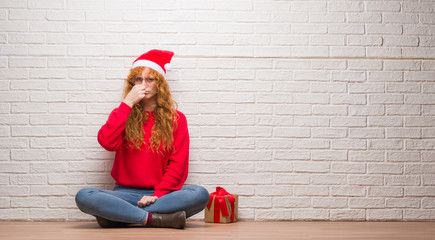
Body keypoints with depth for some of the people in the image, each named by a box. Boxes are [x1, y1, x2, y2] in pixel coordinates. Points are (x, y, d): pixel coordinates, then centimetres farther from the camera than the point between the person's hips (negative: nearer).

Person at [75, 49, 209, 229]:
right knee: (83, 196, -28)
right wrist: (127, 103, -8)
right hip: (126, 192, 0)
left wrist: (157, 195, -12)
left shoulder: (175, 119, 9)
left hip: (162, 194, 0)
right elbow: (107, 142, -10)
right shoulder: (123, 114, 12)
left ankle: (118, 216, -26)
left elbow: (178, 164, 2)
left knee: (200, 194, -31)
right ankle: (157, 219, -30)